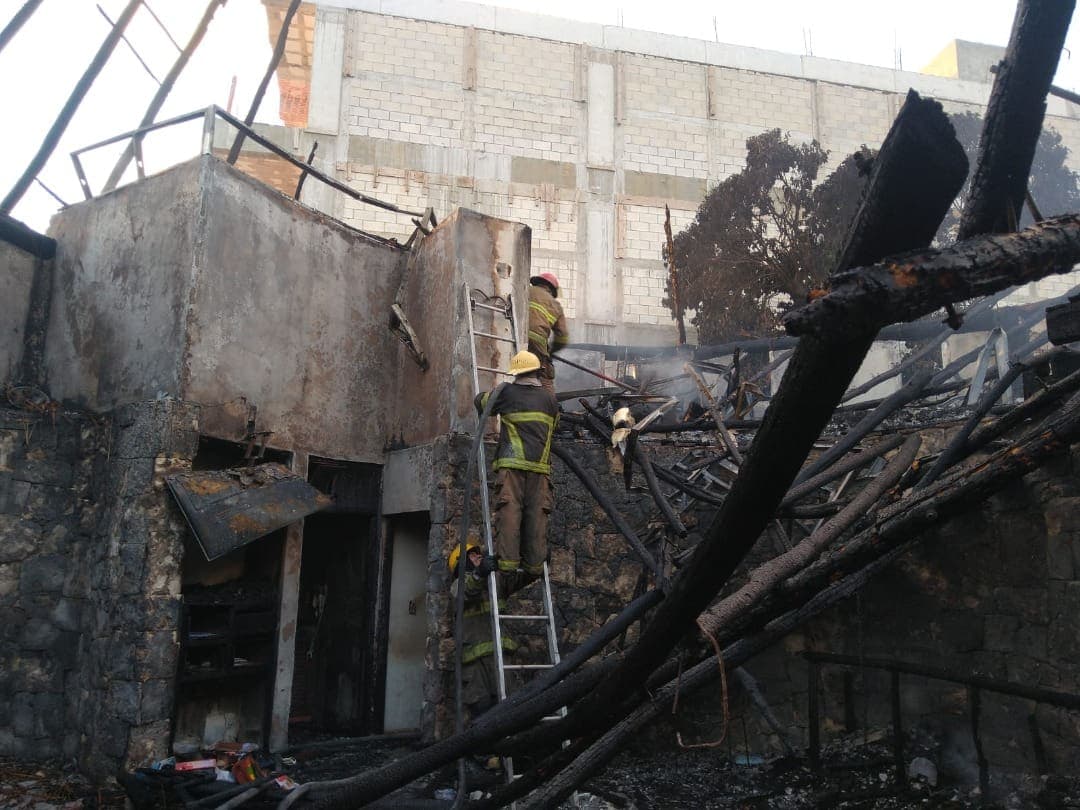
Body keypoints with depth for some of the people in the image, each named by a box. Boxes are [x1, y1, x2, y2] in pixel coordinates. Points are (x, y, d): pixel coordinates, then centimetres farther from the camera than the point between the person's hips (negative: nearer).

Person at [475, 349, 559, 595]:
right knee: (537, 516, 1)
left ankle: (507, 564, -16)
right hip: (540, 465, 3)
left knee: (509, 513, -8)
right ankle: (534, 565, -1)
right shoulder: (550, 399, 15)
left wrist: (492, 394, 44)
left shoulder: (507, 392, 6)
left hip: (512, 464, -2)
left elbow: (480, 402, 23)